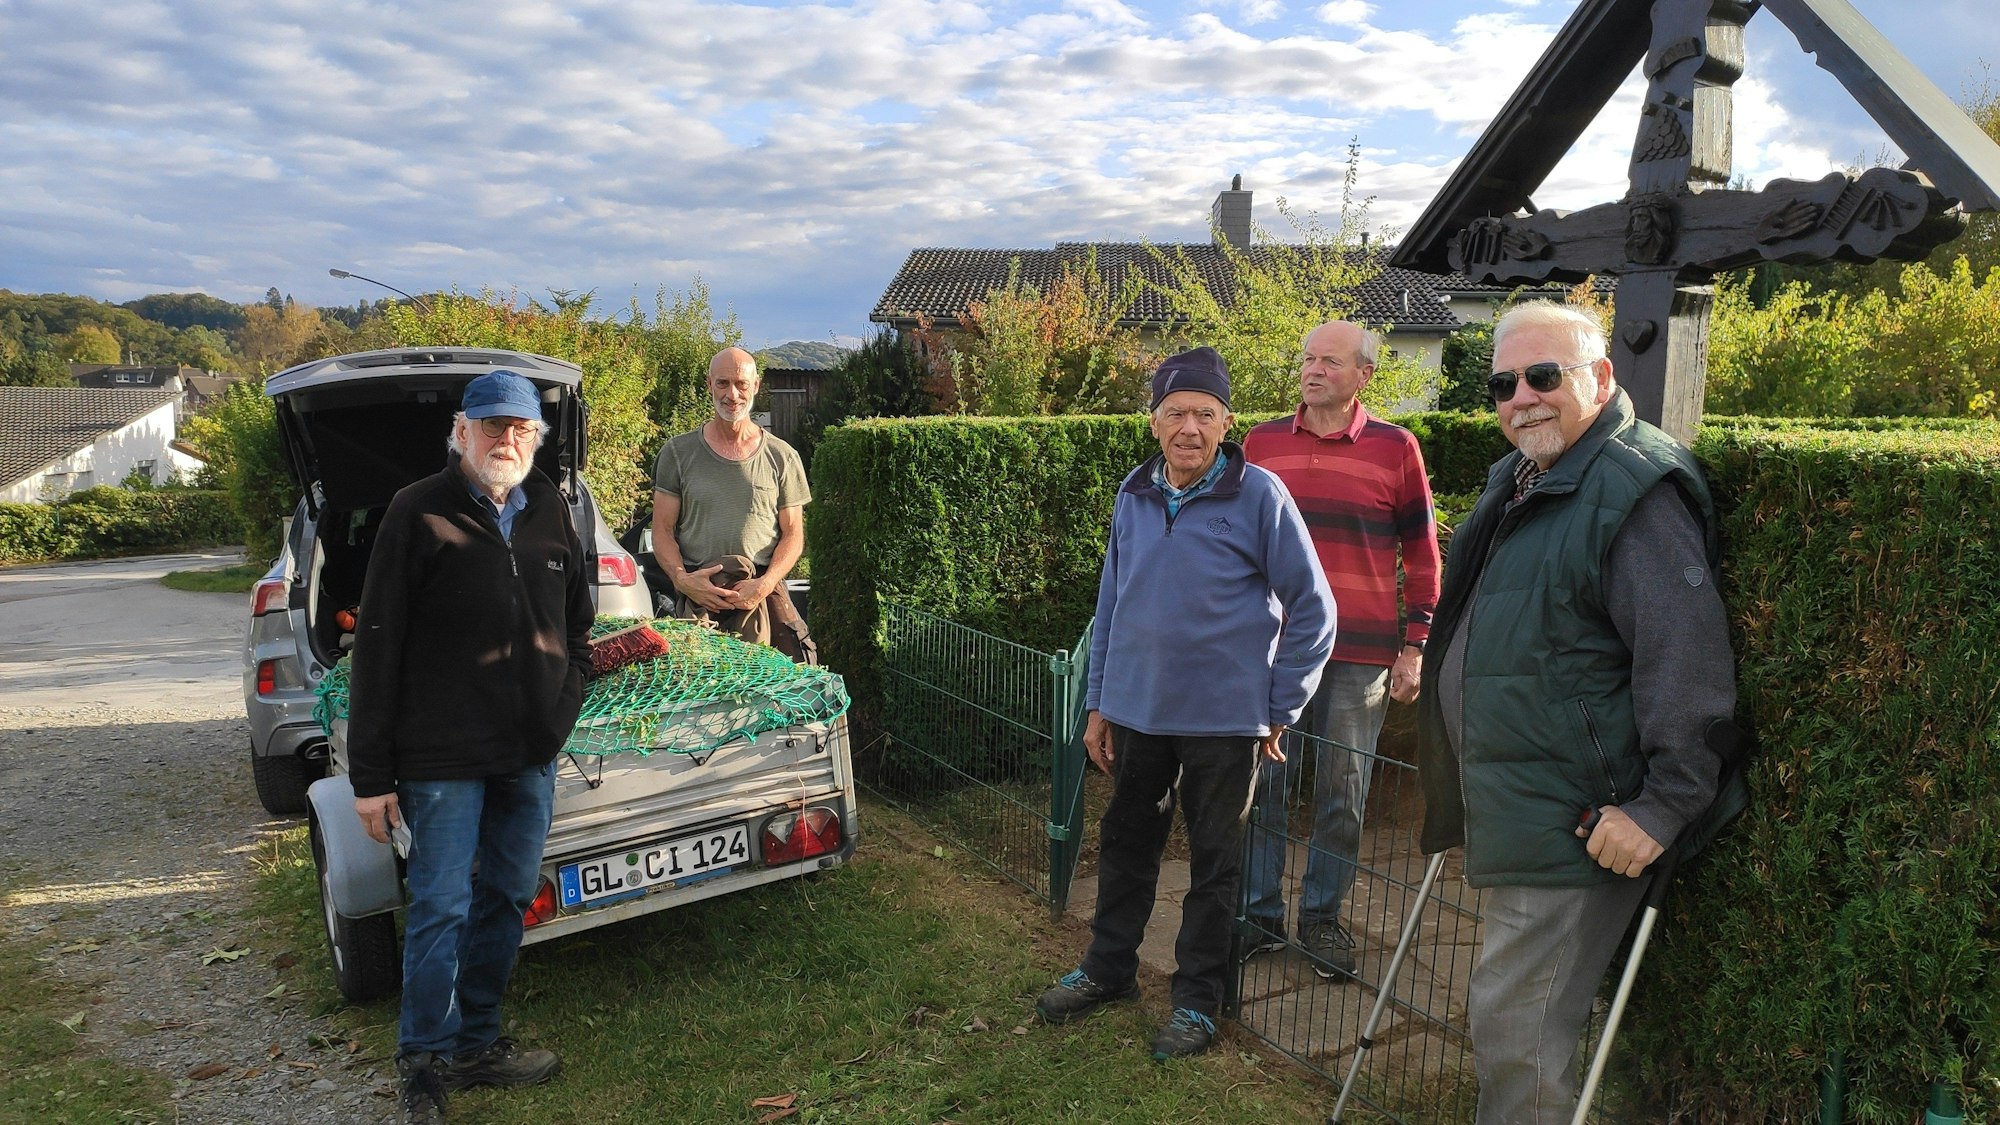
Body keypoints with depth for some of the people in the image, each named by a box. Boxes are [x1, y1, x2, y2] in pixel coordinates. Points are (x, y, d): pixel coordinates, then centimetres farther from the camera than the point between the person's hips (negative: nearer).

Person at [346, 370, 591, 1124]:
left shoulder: (550, 511, 8)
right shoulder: (419, 513, -8)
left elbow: (576, 617, 21)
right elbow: (378, 648, -9)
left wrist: (565, 698, 9)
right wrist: (370, 774, -10)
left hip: (531, 752, 6)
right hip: (444, 754, -5)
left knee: (506, 899, 14)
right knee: (440, 908, 1)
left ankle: (477, 1044, 30)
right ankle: (425, 1064, 19)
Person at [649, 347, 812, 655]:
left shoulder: (782, 457, 10)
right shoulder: (677, 453, 10)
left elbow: (793, 534, 8)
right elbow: (662, 530, 9)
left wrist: (765, 584, -9)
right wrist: (682, 578, -10)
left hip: (763, 598, 0)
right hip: (696, 598, 0)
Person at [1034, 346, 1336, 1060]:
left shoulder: (1259, 496, -11)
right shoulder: (1134, 495, 4)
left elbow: (1312, 608, -7)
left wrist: (1280, 709, -6)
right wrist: (1100, 705, 10)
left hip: (1223, 720, -4)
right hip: (1137, 712, 5)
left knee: (1214, 864, 10)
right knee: (1125, 844, 18)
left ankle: (1197, 1000, 27)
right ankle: (1108, 969, 37)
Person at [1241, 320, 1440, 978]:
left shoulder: (1395, 448, 1)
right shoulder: (1261, 443, 7)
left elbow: (1422, 555, 5)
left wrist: (1414, 646, 1)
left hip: (1358, 655, -1)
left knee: (1343, 793, 8)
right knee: (1262, 786, 6)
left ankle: (1322, 917, 24)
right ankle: (1260, 914, 21)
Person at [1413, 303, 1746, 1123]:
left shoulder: (1635, 488, -18)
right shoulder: (1517, 479, 13)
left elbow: (1686, 657, -23)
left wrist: (1664, 806, -24)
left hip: (1580, 829, -10)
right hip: (1513, 816, 10)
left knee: (1516, 1030, -2)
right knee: (1512, 1023, 22)